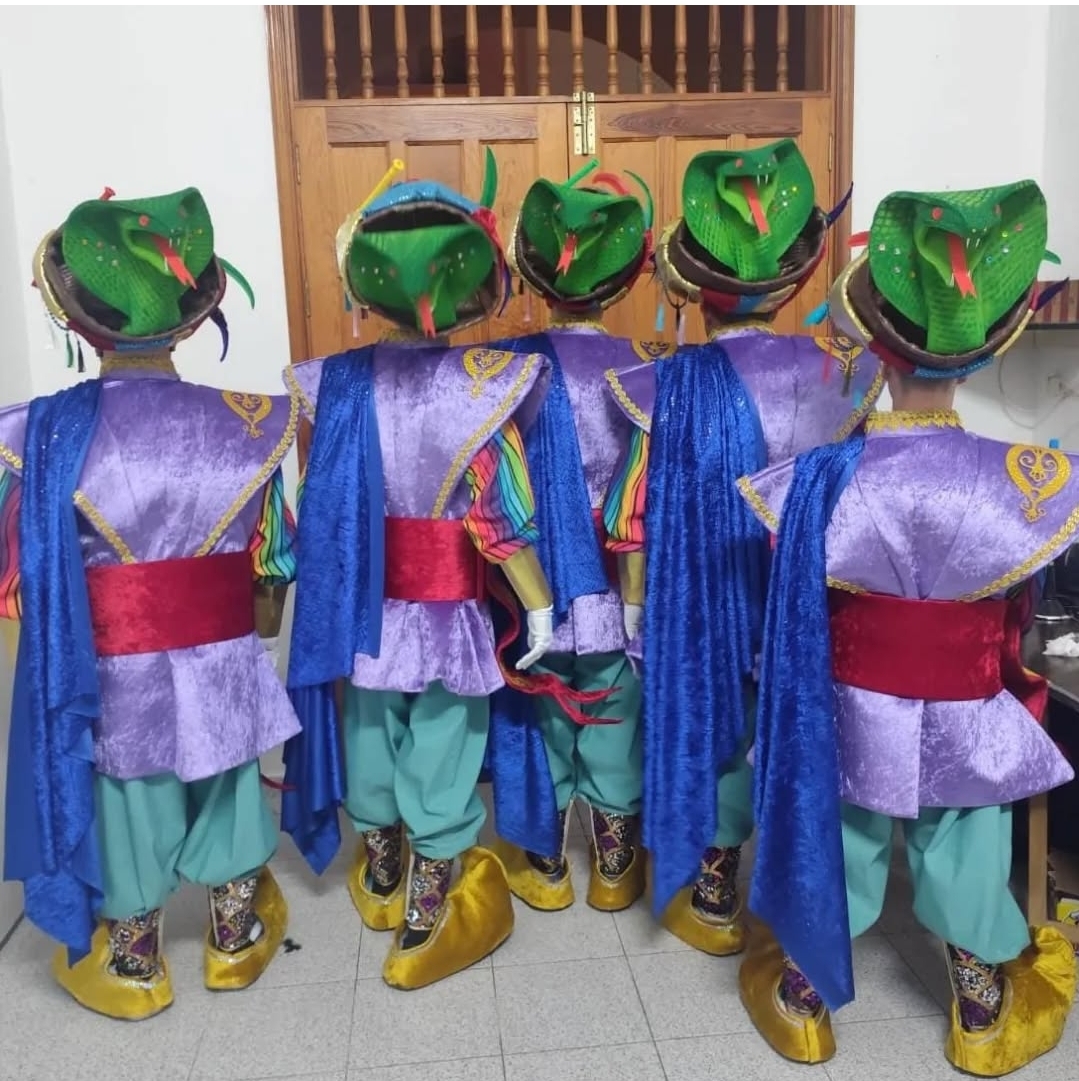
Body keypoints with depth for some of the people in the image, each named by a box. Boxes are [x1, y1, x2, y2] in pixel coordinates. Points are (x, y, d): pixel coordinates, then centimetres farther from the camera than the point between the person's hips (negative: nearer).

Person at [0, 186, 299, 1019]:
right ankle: (238, 937, 45)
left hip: (105, 676, -1)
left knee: (122, 811, 21)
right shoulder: (243, 423, -11)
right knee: (228, 796, 24)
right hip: (222, 664, 1)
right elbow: (272, 561, -2)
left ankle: (132, 964, 42)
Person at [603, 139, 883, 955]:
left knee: (715, 732, 14)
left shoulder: (670, 385, -17)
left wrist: (637, 606, 0)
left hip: (705, 597, -3)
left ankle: (714, 898, 30)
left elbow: (639, 516, -12)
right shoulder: (841, 373, -8)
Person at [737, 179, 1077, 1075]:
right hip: (966, 718, 0)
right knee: (964, 858, 21)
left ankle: (801, 1001, 40)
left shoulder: (825, 476, -20)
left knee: (837, 844, 19)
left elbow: (796, 603, -8)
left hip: (852, 709, 0)